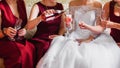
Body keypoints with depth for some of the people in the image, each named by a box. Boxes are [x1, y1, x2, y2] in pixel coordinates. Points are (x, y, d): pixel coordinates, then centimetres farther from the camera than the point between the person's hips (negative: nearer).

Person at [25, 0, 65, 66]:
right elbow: (29, 26, -17)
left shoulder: (60, 6, 11)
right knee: (46, 48, -33)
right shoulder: (37, 6, -3)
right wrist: (41, 17, -33)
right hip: (41, 40, -3)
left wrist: (59, 36, -5)